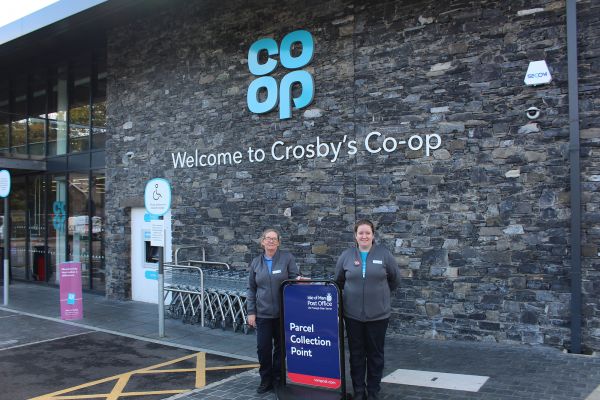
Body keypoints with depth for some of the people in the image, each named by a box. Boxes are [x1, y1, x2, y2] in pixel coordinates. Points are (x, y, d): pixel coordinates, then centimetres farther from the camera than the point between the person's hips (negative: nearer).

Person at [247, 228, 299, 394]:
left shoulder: (287, 258, -2)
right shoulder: (256, 263, 6)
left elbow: (295, 280, 1)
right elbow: (251, 289, 8)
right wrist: (251, 312, 2)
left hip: (283, 312, -1)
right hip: (263, 313, 2)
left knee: (280, 346, 9)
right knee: (263, 347, 3)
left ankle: (278, 379, 25)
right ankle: (266, 380, 21)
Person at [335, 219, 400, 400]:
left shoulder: (384, 254, -3)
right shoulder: (346, 255, 1)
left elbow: (395, 279, 7)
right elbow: (338, 280, 14)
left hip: (378, 314, -1)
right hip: (353, 314, 1)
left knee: (375, 354, 10)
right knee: (356, 354, 10)